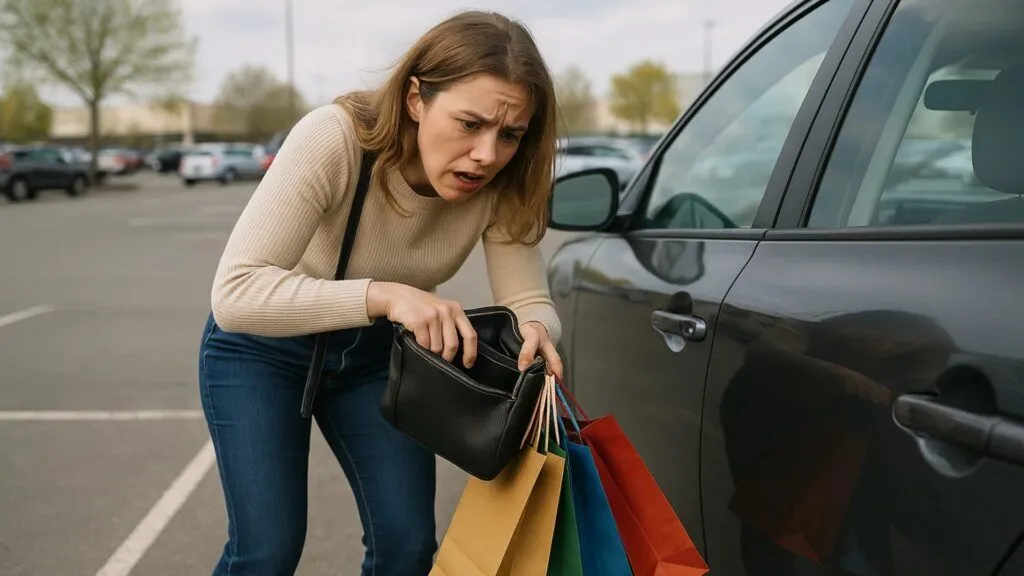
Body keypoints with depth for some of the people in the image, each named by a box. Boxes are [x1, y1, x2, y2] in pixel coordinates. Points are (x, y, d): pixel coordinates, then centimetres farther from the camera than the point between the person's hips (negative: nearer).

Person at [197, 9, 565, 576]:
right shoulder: (334, 138, -34)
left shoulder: (501, 184, -22)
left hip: (375, 354, 4)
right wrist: (383, 295, -50)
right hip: (262, 348, -3)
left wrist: (534, 333, -40)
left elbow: (530, 300, -16)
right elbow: (234, 293, -39)